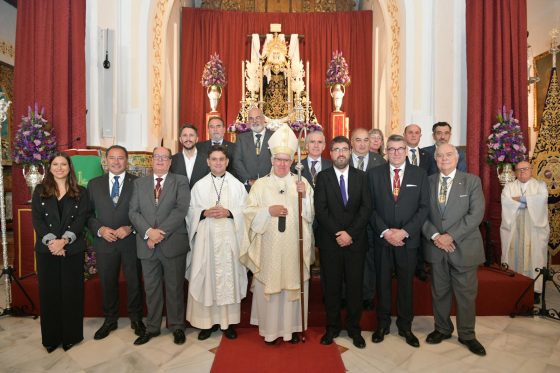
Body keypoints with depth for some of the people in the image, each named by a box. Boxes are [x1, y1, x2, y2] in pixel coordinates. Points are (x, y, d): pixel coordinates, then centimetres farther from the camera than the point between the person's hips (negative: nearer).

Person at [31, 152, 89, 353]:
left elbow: (81, 219, -4)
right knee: (48, 292, 7)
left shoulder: (80, 192, 4)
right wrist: (51, 241, -15)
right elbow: (36, 219, -1)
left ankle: (71, 335, 18)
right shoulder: (40, 191, 8)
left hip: (73, 250, -1)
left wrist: (64, 240, -17)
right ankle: (51, 337, 21)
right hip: (46, 249, 1)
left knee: (72, 292, 5)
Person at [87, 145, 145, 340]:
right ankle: (110, 320, 35)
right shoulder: (94, 184, 7)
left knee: (134, 282, 10)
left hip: (131, 242, -2)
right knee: (107, 283, 15)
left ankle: (136, 319, 30)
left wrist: (131, 228, -15)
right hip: (104, 242, 2)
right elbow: (88, 214, 6)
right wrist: (100, 229, -10)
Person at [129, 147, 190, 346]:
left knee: (175, 287, 8)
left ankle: (177, 326, 25)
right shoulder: (139, 183, 12)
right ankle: (152, 327, 30)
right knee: (151, 288, 14)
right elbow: (133, 212, 3)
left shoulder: (180, 181, 1)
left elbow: (181, 210, -11)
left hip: (173, 243, -3)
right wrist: (149, 231, -13)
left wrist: (161, 232, -16)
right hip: (147, 244, 3)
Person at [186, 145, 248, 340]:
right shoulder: (199, 185, 8)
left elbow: (245, 210, 2)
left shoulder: (237, 185, 6)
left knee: (229, 277, 3)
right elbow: (191, 211, 5)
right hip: (206, 238, 1)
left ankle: (229, 321, 17)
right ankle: (207, 321, 17)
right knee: (206, 277, 2)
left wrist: (229, 213, -14)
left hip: (229, 238, 0)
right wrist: (205, 213, -12)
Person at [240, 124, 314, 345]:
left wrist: (305, 196, -13)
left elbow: (311, 214, 3)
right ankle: (270, 328, 23)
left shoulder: (302, 183, 7)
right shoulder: (261, 184, 5)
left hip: (294, 247, 1)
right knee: (269, 284, 4)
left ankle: (293, 327, 26)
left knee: (294, 283, 7)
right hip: (269, 247, 0)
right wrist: (268, 211, -13)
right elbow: (249, 212, 2)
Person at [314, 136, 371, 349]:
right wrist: (337, 233, -13)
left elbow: (366, 208, -2)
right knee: (332, 286, 9)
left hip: (356, 241, 1)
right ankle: (332, 327, 26)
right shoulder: (323, 177, 1)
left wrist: (351, 233, -11)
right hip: (330, 242, -1)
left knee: (355, 286, 9)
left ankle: (354, 328, 27)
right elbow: (320, 210, -6)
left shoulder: (361, 177, 6)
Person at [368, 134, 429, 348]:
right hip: (382, 238, 0)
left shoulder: (419, 174, 3)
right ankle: (382, 324, 28)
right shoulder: (374, 174, 2)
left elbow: (424, 207, -2)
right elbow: (370, 207, -1)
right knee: (382, 282, 11)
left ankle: (405, 326, 30)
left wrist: (404, 232, -12)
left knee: (406, 283, 12)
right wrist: (385, 231, -11)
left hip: (408, 239, 0)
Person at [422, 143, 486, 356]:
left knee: (466, 294, 9)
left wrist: (451, 235, -18)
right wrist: (434, 236, -13)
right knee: (439, 292, 14)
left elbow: (476, 214, -11)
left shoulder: (472, 181, -1)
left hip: (463, 247, -2)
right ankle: (442, 329, 33)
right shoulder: (428, 182, 5)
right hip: (436, 247, 2)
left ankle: (467, 335, 29)